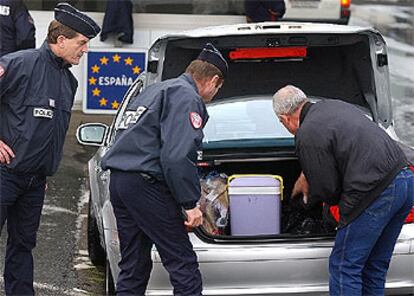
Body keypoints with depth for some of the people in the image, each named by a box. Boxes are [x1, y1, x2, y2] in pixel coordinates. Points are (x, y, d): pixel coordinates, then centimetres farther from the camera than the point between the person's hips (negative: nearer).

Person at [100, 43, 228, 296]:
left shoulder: (155, 90, 25)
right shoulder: (188, 98, -7)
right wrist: (190, 204, -14)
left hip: (118, 180, 10)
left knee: (133, 268, 14)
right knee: (184, 265, -7)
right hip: (146, 185, -10)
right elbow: (177, 156, -19)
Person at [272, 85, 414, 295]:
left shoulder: (306, 136, -10)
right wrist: (306, 175, 49)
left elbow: (327, 190, -5)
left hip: (376, 194, -9)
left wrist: (311, 195, 17)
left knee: (344, 267, -2)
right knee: (375, 265, 18)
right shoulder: (332, 105, 18)